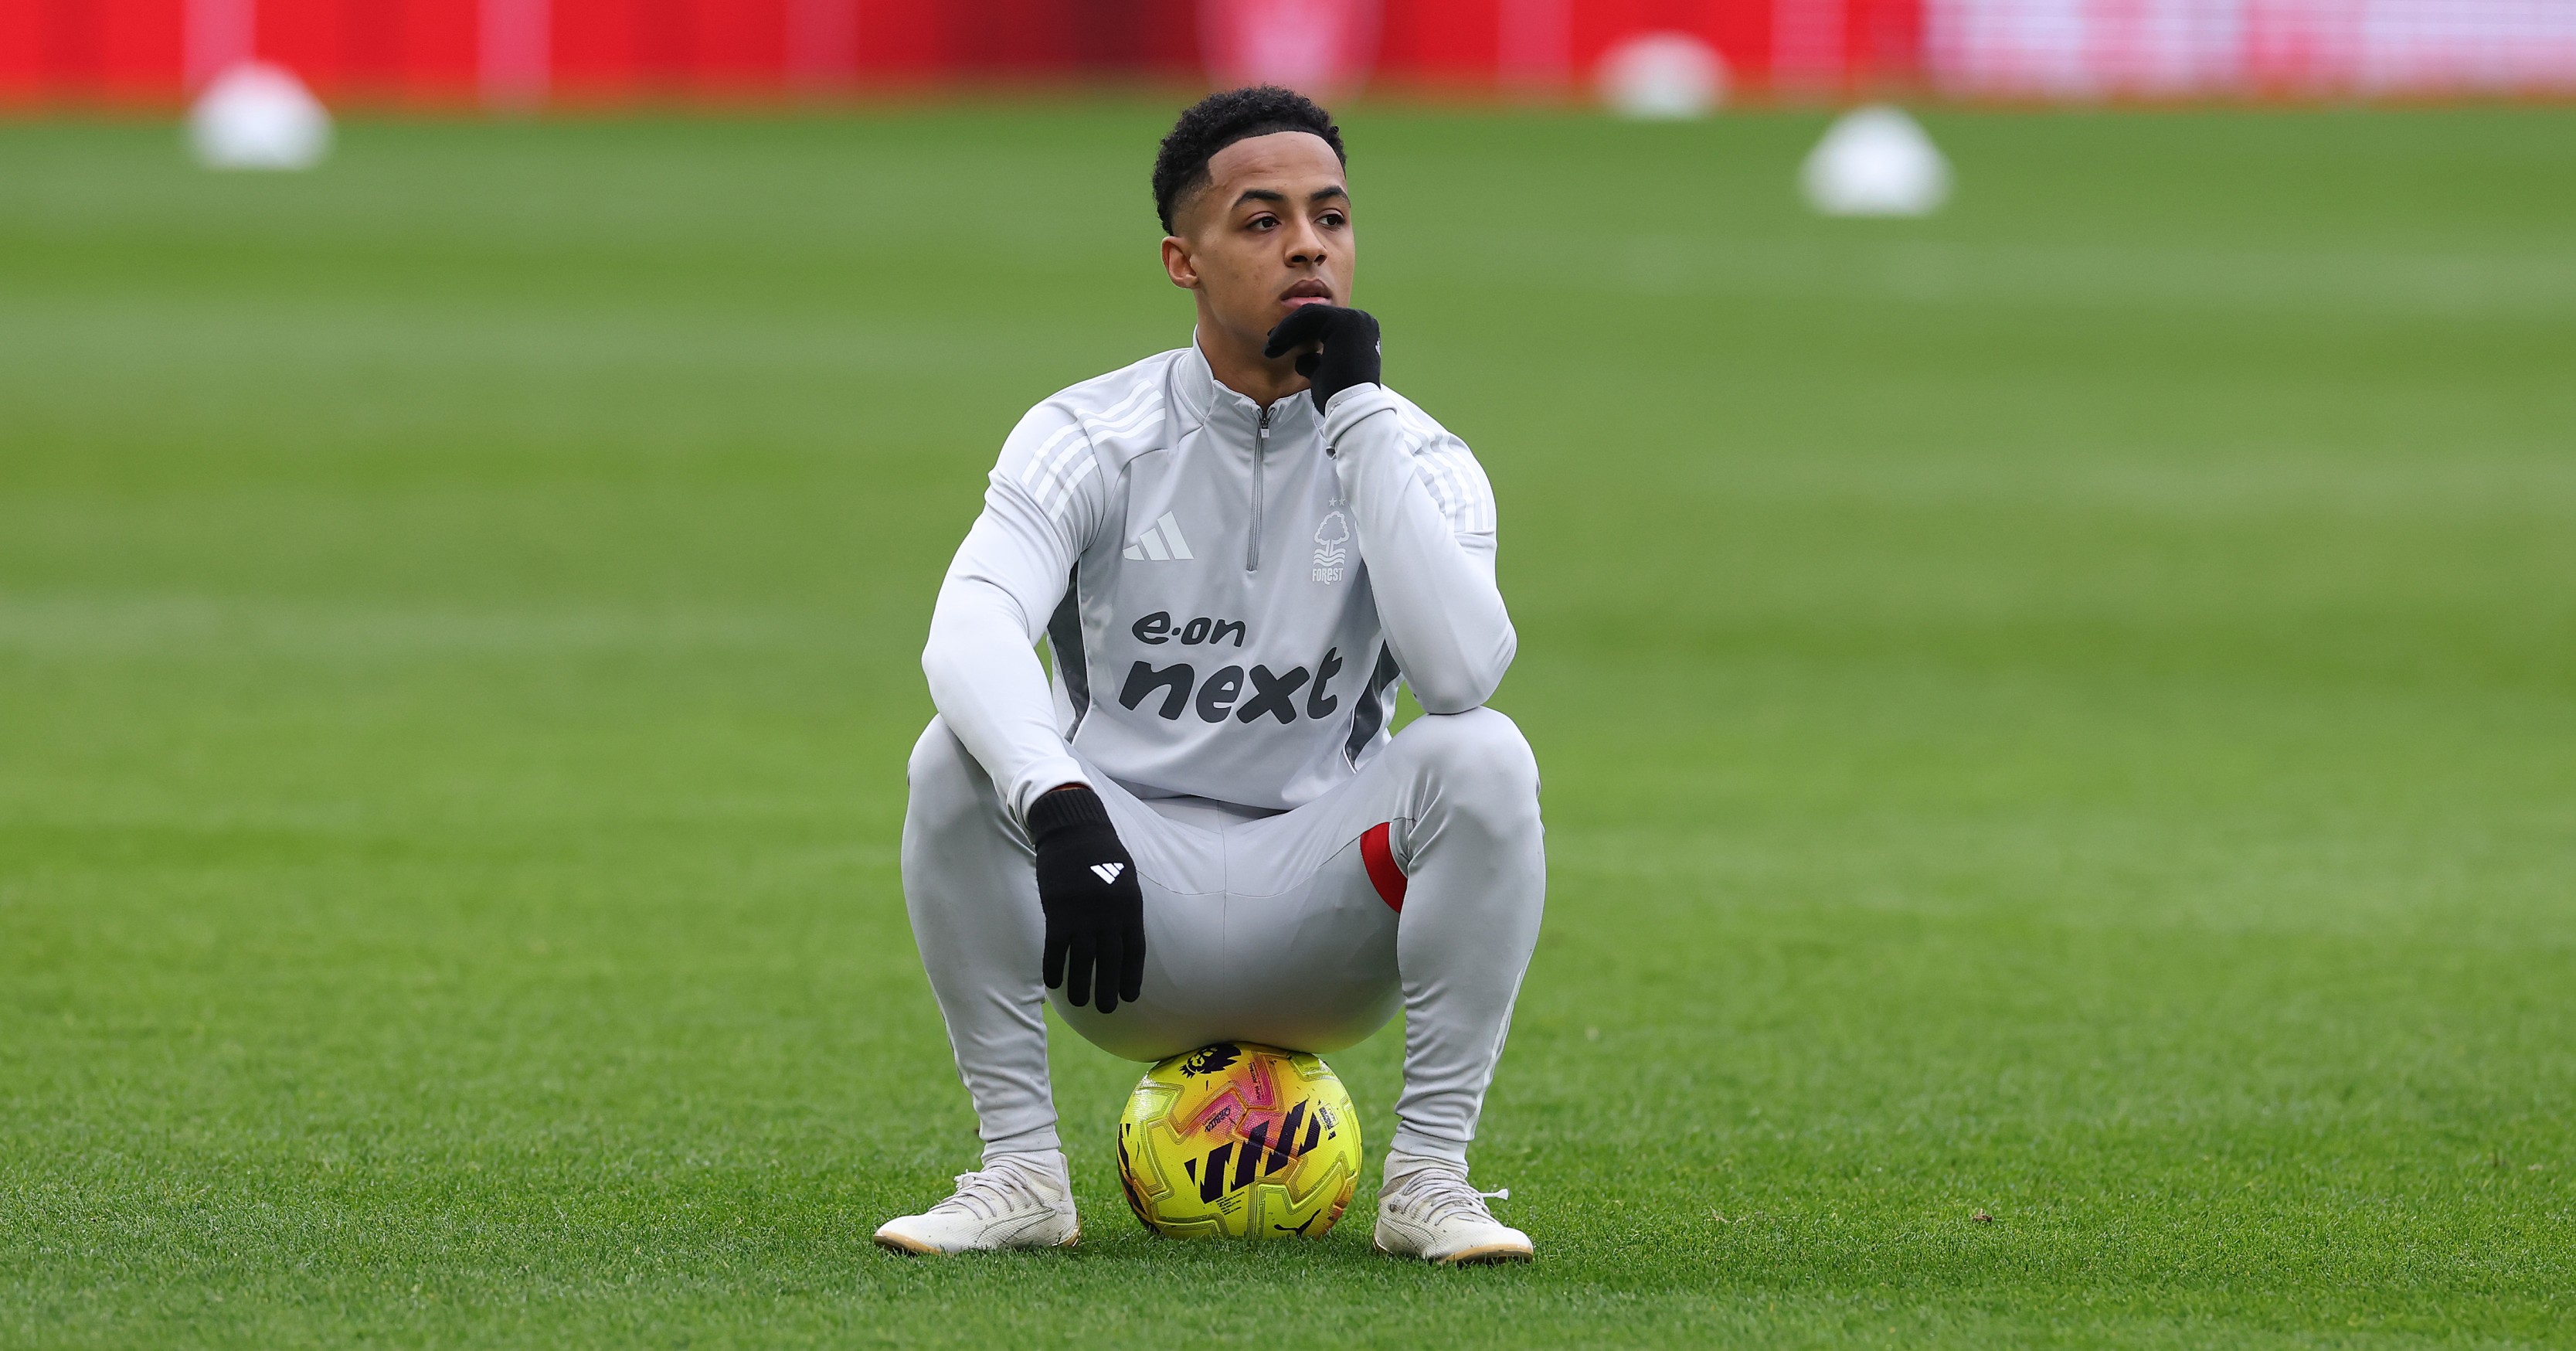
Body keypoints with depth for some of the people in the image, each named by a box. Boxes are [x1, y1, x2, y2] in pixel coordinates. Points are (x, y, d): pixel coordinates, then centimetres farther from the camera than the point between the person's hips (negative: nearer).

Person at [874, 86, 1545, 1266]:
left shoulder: (1414, 456, -1)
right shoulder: (1087, 440, -4)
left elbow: (1461, 672, -22)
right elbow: (967, 633, -24)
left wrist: (1355, 414, -19)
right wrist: (1059, 808, -44)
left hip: (1327, 922, 1)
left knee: (1482, 758, -27)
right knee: (960, 756, -28)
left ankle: (1430, 1170, -18)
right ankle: (1019, 1168, -17)